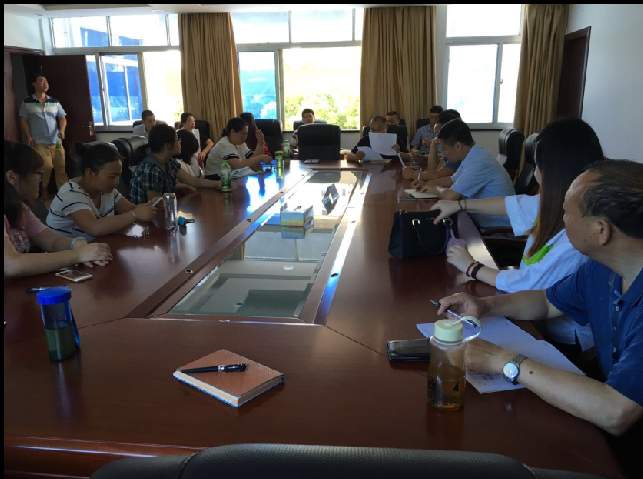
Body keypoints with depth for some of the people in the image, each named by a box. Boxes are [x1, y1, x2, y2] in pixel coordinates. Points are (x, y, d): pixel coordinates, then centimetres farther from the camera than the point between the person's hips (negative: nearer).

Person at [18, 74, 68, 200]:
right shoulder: (27, 102, 5)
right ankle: (44, 192, 4)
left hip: (56, 141, 3)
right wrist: (28, 137, -6)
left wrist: (62, 130, -11)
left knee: (61, 167, 0)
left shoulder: (54, 102, 11)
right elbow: (23, 121, 5)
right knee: (46, 167, -12)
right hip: (39, 142, -3)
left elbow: (62, 118, 10)